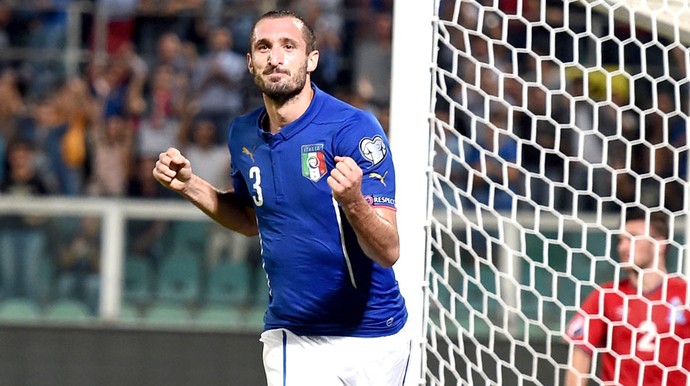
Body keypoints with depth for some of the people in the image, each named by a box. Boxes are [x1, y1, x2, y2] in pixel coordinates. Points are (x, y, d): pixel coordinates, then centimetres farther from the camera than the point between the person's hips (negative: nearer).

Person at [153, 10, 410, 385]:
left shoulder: (354, 129, -15)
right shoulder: (243, 135, 2)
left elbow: (388, 252, -19)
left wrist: (353, 202, -38)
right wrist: (189, 185, 6)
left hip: (372, 336, -3)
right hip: (293, 339, 3)